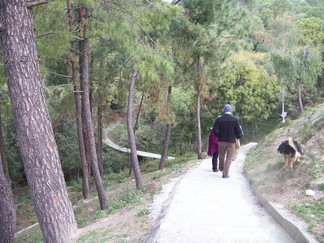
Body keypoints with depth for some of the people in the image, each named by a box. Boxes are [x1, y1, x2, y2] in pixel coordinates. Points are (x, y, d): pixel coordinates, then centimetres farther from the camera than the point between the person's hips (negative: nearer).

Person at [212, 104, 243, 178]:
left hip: (221, 141, 2)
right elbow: (238, 131, -8)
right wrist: (239, 136, 14)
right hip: (231, 141, -2)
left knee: (221, 155, 21)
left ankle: (221, 168, 43)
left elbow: (215, 130, -10)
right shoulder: (235, 119, -8)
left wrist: (219, 135, 8)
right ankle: (225, 174, 3)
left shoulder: (219, 119, -5)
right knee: (229, 157, 7)